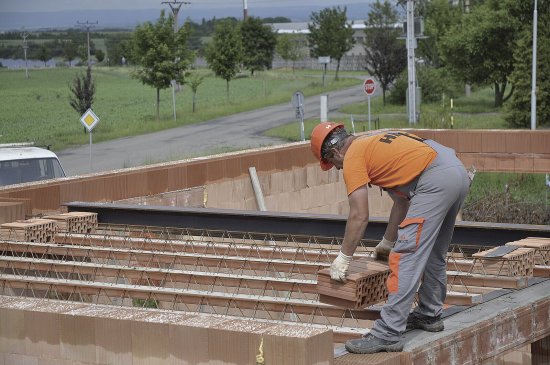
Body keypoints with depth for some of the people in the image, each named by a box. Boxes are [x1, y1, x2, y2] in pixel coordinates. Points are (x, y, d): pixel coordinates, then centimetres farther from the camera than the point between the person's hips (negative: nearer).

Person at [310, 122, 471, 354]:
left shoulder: (352, 158, 1)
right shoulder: (373, 143, 28)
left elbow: (359, 216, -5)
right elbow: (402, 200, 31)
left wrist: (343, 258, 4)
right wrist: (387, 243, 36)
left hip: (436, 181, -10)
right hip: (459, 172, 10)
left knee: (405, 255, -9)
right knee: (434, 254, 24)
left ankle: (388, 334, -11)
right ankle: (429, 315, 37)